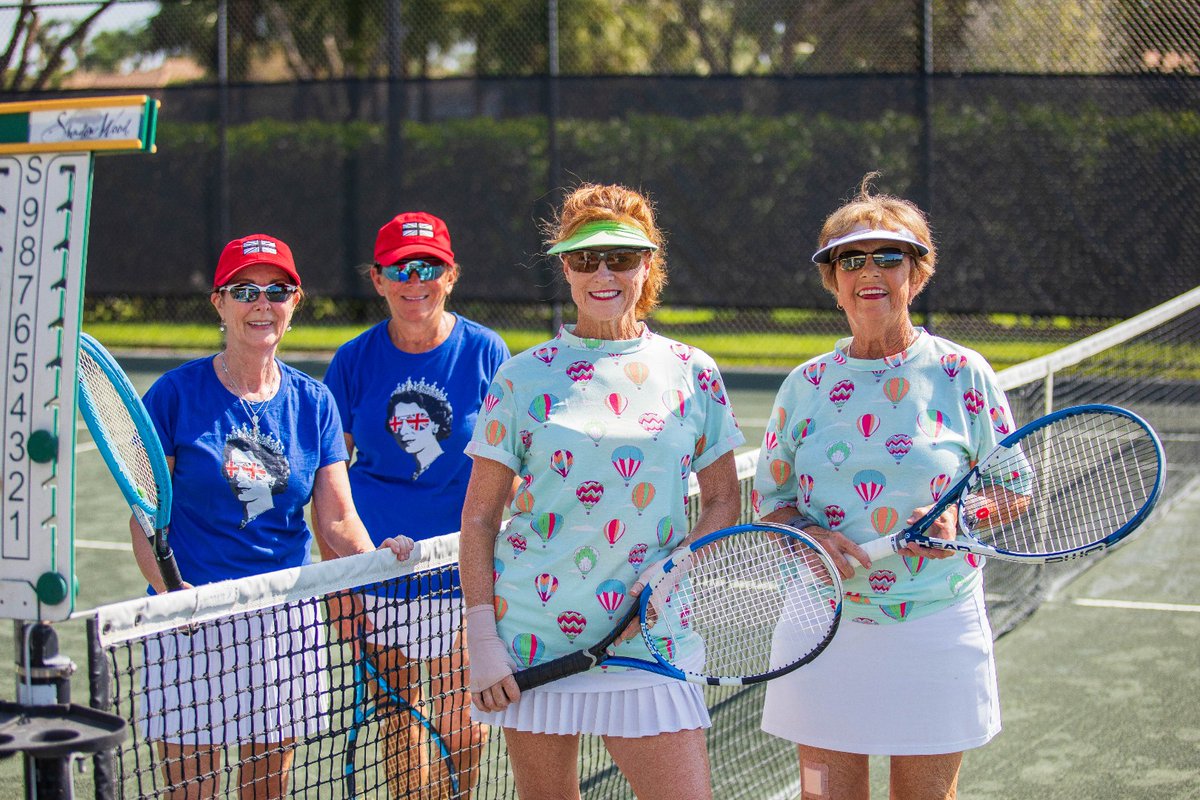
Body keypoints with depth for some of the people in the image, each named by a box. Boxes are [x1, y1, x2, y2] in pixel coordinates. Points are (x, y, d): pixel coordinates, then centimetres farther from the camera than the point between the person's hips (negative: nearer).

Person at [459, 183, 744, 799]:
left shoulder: (692, 374, 5)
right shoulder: (525, 376, 2)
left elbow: (723, 502, 11)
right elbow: (479, 517, 3)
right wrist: (482, 641, -6)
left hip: (646, 633, 0)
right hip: (531, 632, 0)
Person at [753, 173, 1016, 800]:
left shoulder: (962, 374, 0)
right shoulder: (806, 385, 5)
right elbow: (770, 500, 10)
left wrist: (958, 516, -15)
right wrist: (808, 537, -12)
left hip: (935, 630, -1)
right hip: (824, 626, 1)